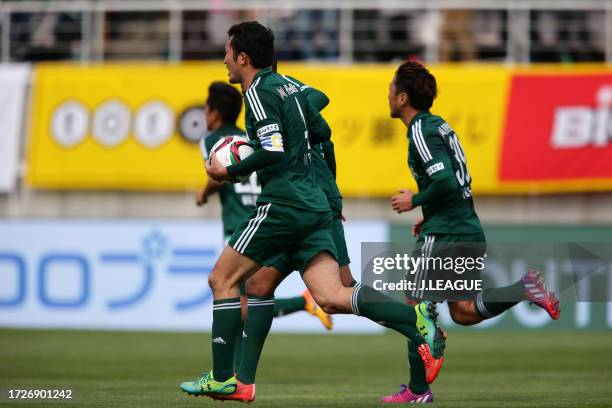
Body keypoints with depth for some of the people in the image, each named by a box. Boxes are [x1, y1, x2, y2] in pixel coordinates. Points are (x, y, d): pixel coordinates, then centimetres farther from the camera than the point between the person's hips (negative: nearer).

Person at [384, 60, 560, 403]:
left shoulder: (422, 131, -13)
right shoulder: (438, 125, 17)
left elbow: (445, 182, -24)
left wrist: (415, 201, -9)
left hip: (444, 235, -9)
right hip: (470, 231, 9)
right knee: (463, 312, 12)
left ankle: (418, 390, 4)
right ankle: (525, 289, -5)